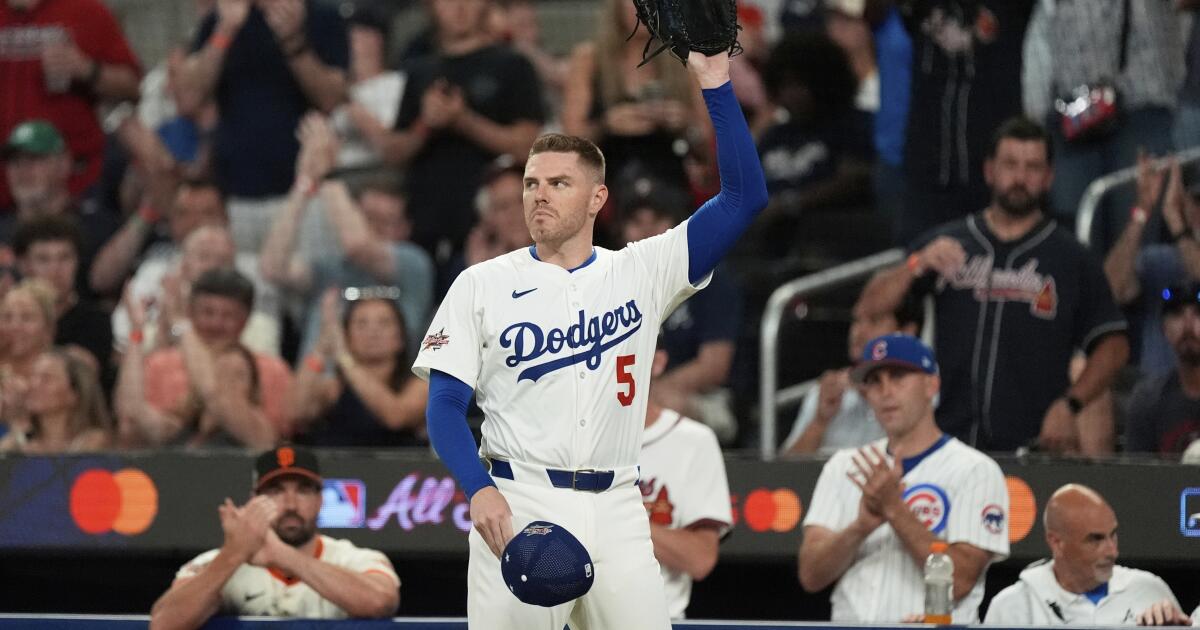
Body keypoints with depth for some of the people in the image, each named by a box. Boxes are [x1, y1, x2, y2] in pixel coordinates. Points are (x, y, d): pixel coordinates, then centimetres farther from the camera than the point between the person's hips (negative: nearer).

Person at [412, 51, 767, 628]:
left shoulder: (641, 272, 10)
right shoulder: (482, 285, 7)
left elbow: (744, 197, 4)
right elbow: (445, 403, 2)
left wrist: (715, 83, -4)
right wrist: (479, 490, -16)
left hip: (616, 510, 2)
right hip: (518, 508, -2)